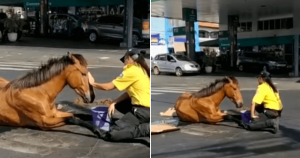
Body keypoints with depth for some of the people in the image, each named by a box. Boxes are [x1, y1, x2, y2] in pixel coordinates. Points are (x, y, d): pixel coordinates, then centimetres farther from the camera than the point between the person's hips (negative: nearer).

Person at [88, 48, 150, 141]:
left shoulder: (132, 71, -12)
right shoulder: (141, 70, 14)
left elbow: (108, 87, -7)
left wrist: (93, 83, 10)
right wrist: (114, 103, 5)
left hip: (143, 110, -9)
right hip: (146, 106, 9)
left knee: (111, 134, -12)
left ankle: (147, 129, -13)